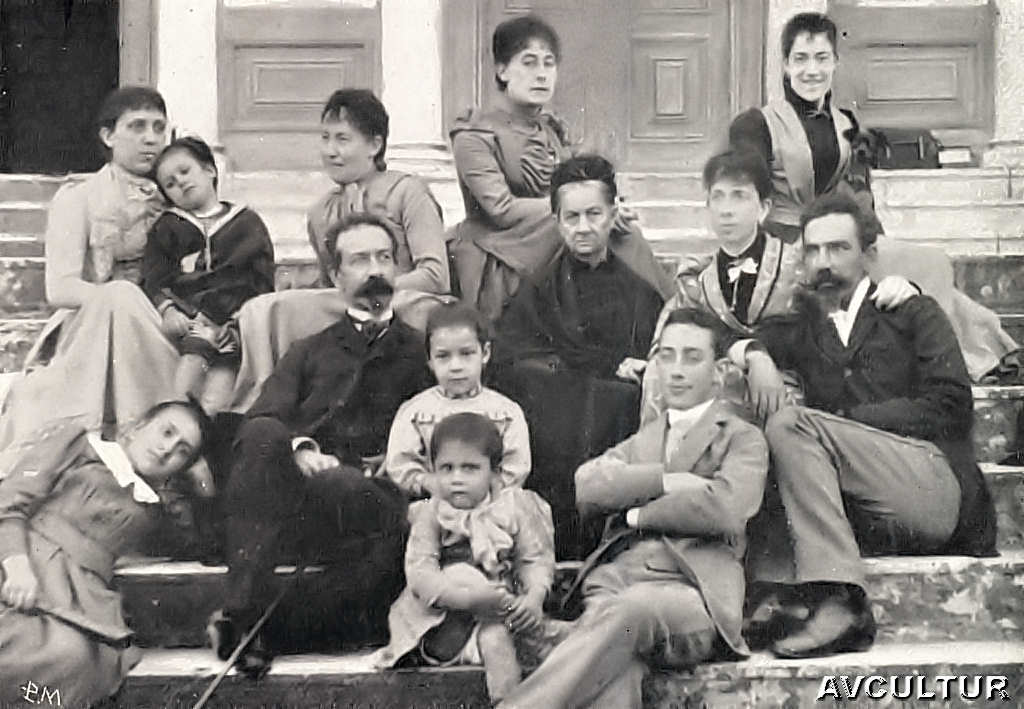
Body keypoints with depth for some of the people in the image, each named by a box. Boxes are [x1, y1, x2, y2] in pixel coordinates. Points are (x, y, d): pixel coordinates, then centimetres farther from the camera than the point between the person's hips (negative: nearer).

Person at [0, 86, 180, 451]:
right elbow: (60, 289, -10)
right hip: (85, 336, -3)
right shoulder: (78, 198, 1)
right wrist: (117, 298, -24)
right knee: (118, 297, -37)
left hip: (148, 338, 3)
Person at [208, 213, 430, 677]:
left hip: (377, 496, -1)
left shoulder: (420, 353, 26)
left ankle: (270, 632, -35)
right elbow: (260, 420, 11)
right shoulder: (310, 352, 29)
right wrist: (300, 449, -11)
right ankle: (242, 610, -39)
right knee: (262, 438, -32)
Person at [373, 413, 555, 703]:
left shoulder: (513, 508, -2)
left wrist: (534, 597, -27)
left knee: (495, 639, -30)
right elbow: (419, 574, -18)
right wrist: (468, 598, -34)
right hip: (443, 613, 0)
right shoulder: (431, 515, -6)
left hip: (502, 607, 0)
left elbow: (536, 560, -4)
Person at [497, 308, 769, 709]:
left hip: (693, 591, -3)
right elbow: (587, 488, 9)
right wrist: (668, 481, -2)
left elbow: (724, 508, -5)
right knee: (615, 670, -33)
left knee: (633, 607, -40)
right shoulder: (642, 441, 32)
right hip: (618, 577, 3)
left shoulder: (743, 439, 18)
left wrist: (636, 514, 3)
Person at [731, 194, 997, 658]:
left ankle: (837, 601, -35)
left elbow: (950, 406, 0)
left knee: (791, 425, -23)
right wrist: (755, 355, -12)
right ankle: (779, 599, -33)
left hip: (935, 489, -4)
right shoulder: (806, 326, 25)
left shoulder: (912, 313, 13)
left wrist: (849, 419, -7)